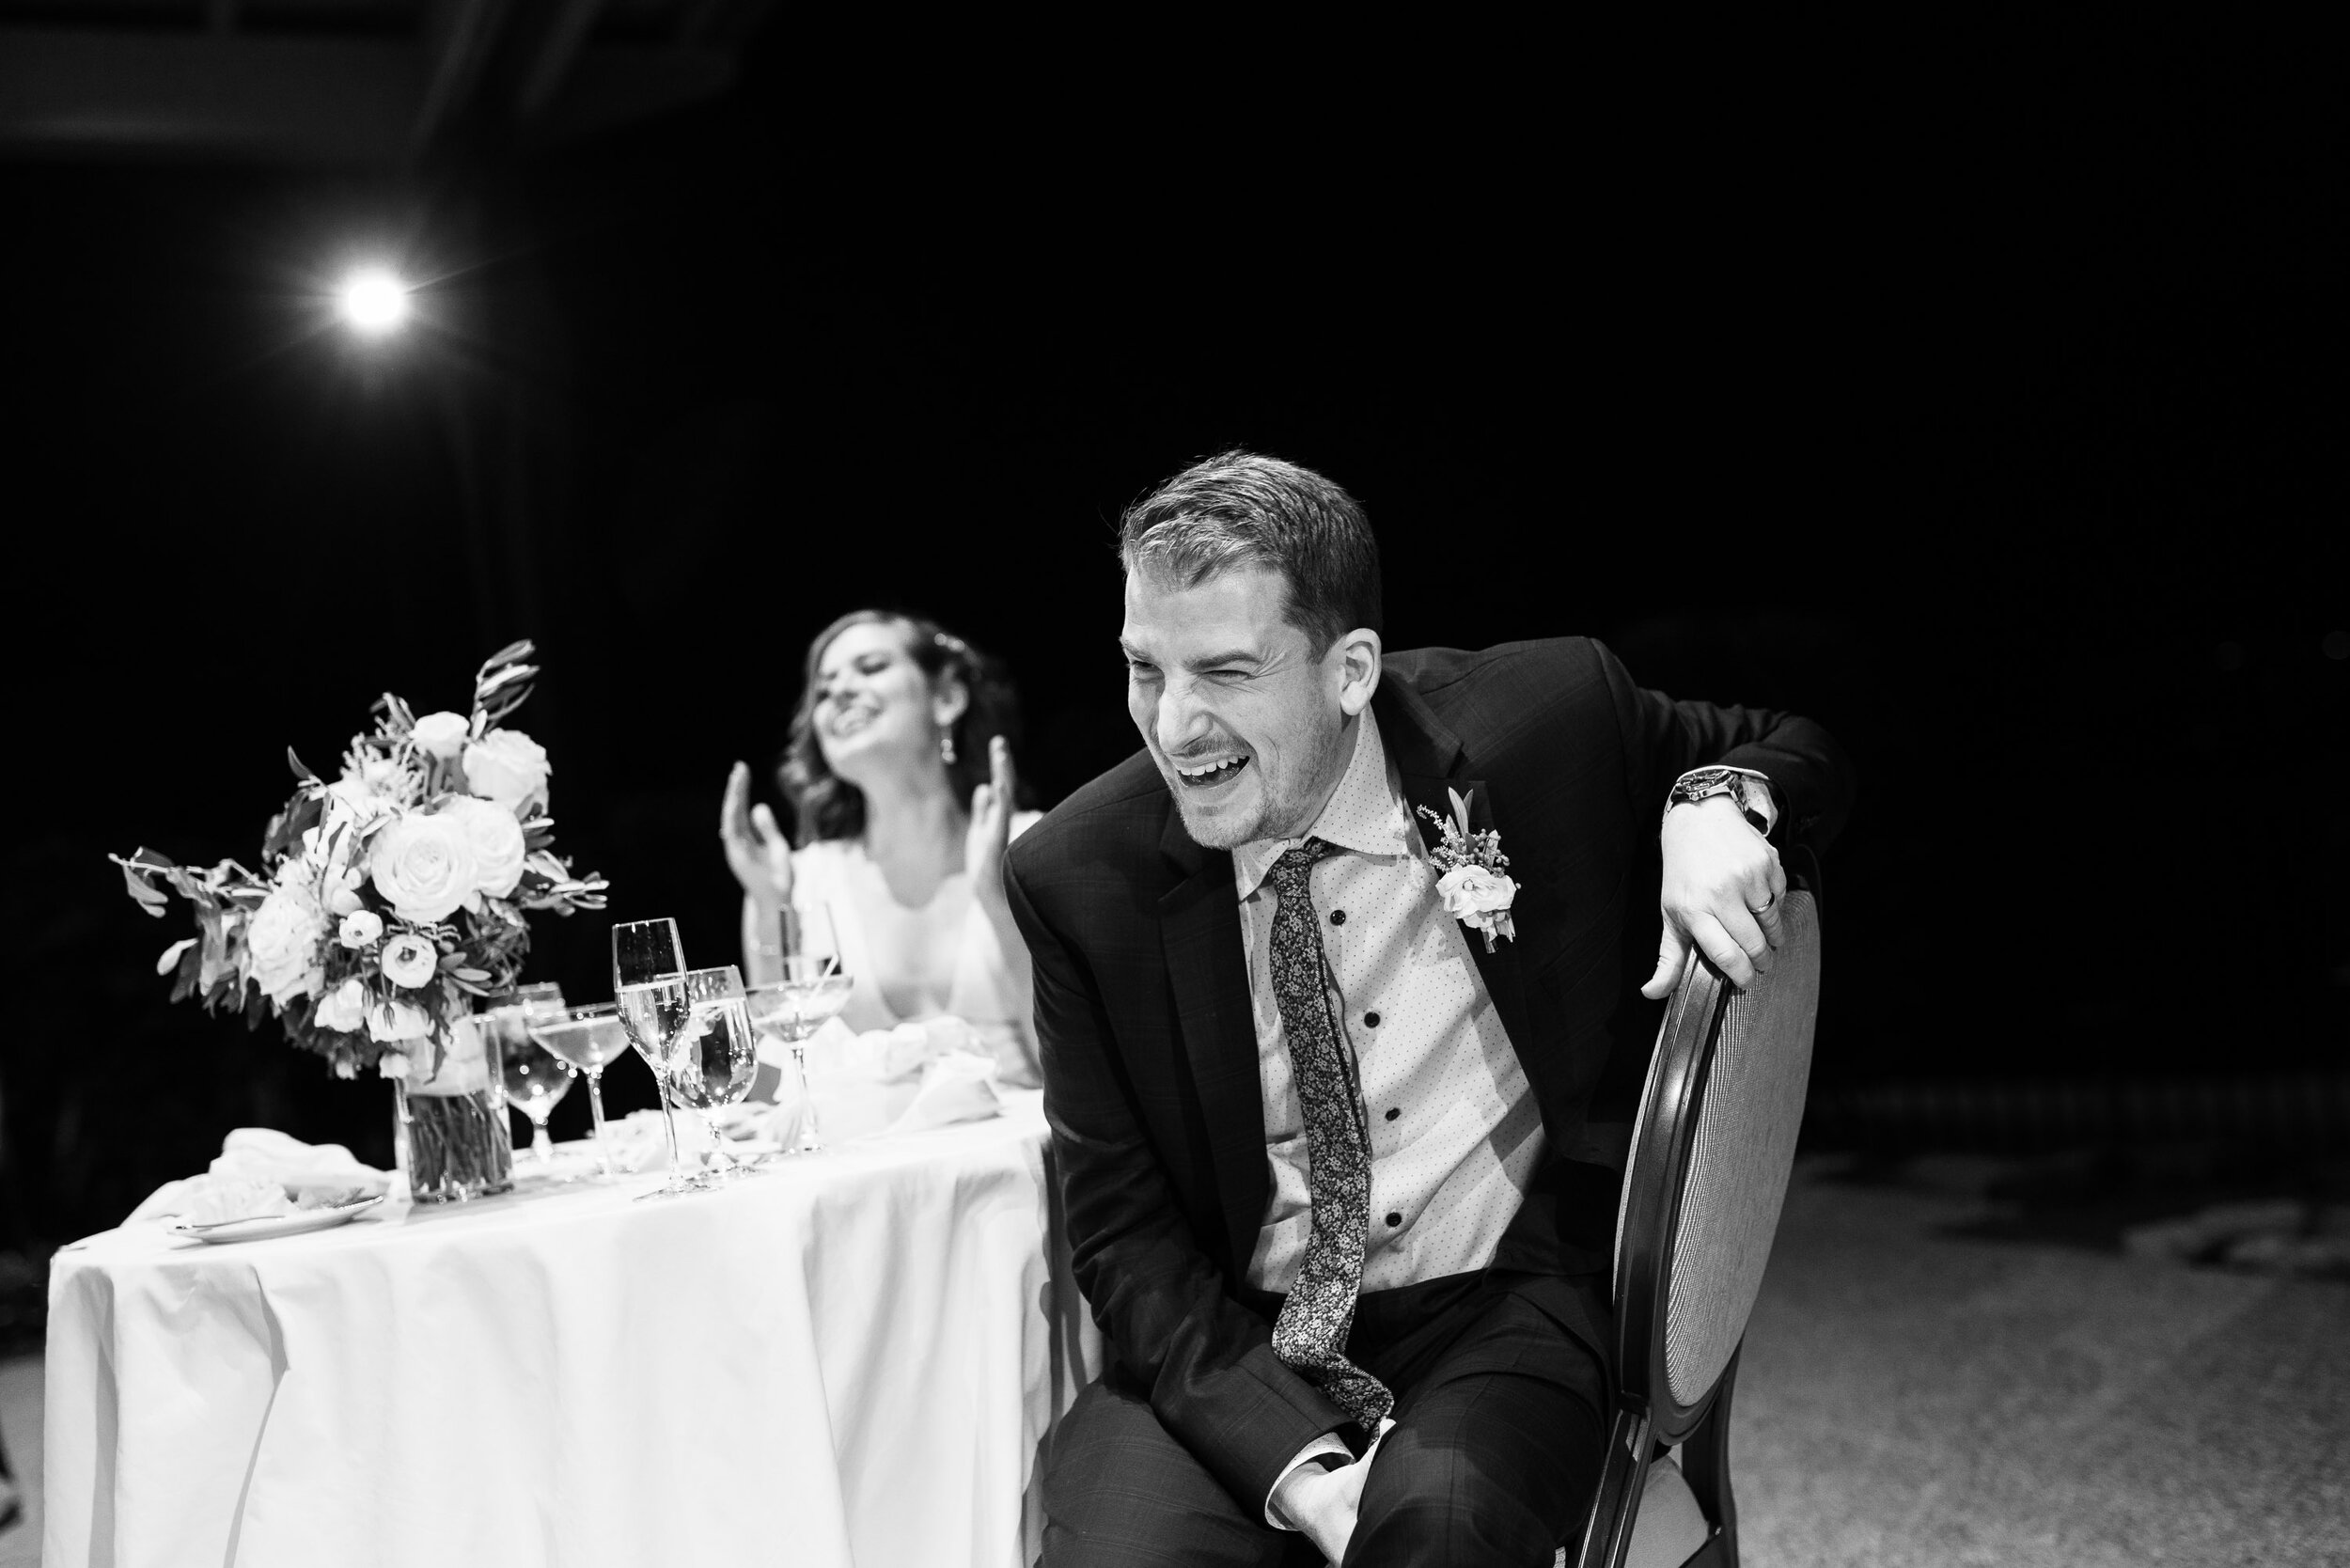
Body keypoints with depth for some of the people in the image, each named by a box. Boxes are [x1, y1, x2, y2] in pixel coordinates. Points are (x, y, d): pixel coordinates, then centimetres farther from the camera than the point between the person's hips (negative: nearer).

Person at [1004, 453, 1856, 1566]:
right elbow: (1124, 1233, -5)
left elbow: (1800, 756, 12)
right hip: (1230, 1341, 1)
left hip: (1505, 1309, 0)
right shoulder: (1077, 878, -7)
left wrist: (1716, 800, -13)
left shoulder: (1541, 720, -8)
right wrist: (1297, 1463, -20)